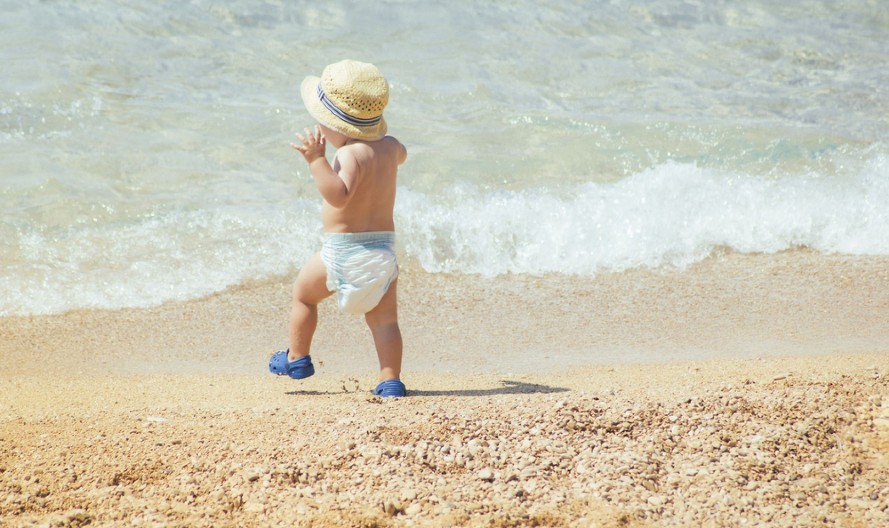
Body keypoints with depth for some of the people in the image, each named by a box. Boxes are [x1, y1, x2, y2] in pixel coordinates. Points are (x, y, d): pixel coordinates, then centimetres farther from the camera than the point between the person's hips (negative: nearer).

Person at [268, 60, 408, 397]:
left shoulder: (351, 155, -20)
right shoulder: (389, 146, 6)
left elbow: (338, 195, -36)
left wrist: (317, 161, -39)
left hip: (345, 250, -6)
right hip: (384, 246, 6)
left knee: (303, 293, 17)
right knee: (384, 317, 6)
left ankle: (296, 359, 28)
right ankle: (391, 381, -3)